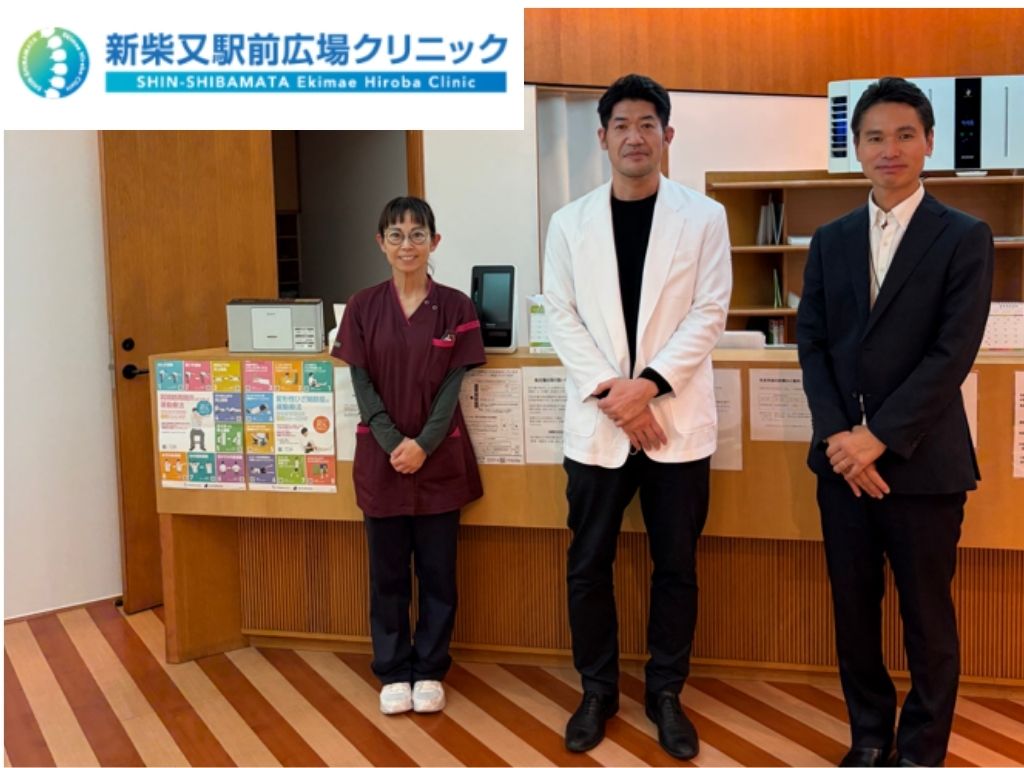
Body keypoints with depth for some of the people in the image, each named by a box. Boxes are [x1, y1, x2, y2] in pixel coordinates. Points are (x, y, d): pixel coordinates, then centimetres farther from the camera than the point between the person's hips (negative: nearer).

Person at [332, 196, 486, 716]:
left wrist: (423, 445, -16)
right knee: (388, 572, 9)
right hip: (381, 458, 1)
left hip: (440, 459, -1)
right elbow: (362, 385, -3)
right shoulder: (363, 307, 1)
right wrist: (393, 444, -14)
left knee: (437, 570, 7)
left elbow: (453, 385, -5)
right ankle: (394, 672, 23)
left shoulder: (455, 307, -1)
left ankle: (430, 670, 23)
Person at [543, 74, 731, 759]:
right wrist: (611, 394, -11)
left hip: (678, 420, -1)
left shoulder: (703, 216, 3)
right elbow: (562, 318, 1)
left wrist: (648, 384, -15)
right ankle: (598, 691, 25)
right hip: (597, 422, 1)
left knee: (676, 566, 8)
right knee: (589, 565, 7)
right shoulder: (571, 222, 7)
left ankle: (666, 694, 25)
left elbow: (709, 314, -4)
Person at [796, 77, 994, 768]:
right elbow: (812, 343, 5)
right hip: (843, 457, 4)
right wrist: (837, 434, -9)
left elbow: (953, 354, -11)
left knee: (927, 617, 8)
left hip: (921, 460, -3)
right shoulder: (831, 240, 10)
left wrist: (879, 437, -16)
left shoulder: (965, 238, -3)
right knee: (854, 608, 12)